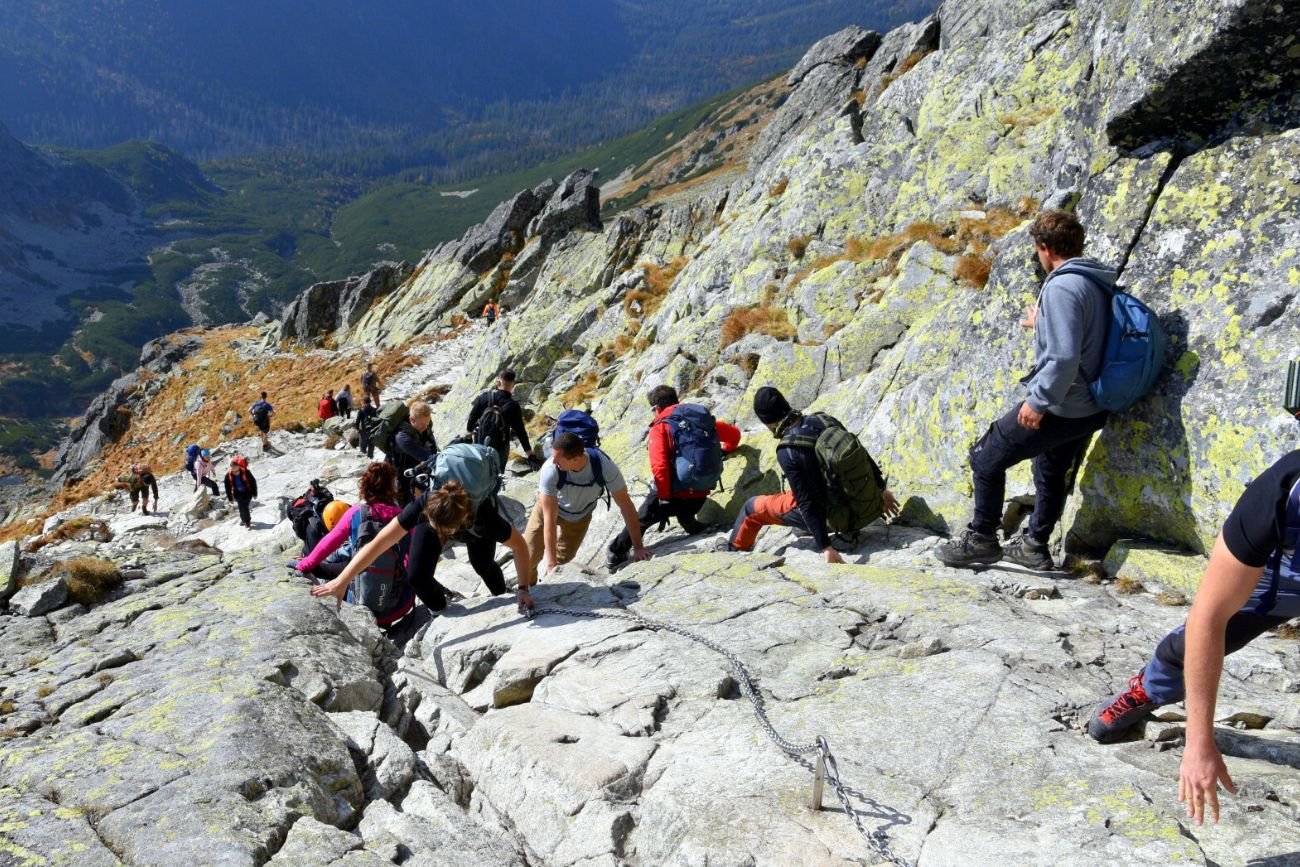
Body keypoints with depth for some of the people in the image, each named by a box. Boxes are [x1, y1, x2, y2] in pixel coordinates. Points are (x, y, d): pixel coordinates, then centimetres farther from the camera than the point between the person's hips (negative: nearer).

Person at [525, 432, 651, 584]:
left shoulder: (605, 466, -38)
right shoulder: (550, 470, -40)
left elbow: (626, 506, -27)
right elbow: (549, 518, -34)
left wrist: (638, 547, -26)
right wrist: (551, 563, -32)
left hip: (581, 514, 1)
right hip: (549, 507, -1)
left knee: (564, 559, 5)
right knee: (529, 556, -9)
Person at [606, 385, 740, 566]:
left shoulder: (660, 427, -9)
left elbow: (659, 466, -20)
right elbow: (734, 433, 17)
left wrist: (664, 497, -13)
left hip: (675, 493, -4)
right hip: (700, 493, 4)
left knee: (640, 520, 20)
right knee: (685, 515, 38)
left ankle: (616, 553, 31)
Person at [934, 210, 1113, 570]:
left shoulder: (1062, 287, -23)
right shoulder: (1098, 284, 7)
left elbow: (1064, 356, -30)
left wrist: (1038, 401, -22)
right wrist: (1042, 325, 27)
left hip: (1057, 408, -9)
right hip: (1089, 409, 10)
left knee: (986, 458, 5)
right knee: (1052, 473, 25)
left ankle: (981, 538, 13)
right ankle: (1035, 545, 37)